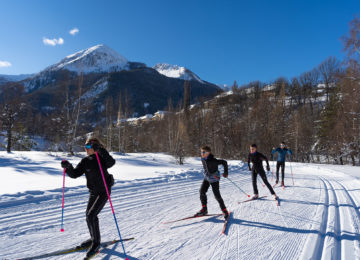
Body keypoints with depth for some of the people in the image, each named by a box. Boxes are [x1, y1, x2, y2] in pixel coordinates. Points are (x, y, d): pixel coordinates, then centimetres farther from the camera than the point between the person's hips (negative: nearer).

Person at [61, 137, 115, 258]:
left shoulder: (102, 158, -16)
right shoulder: (85, 161, 4)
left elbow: (111, 162, -38)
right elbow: (75, 174, 0)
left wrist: (101, 150, -46)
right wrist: (68, 167, -19)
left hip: (103, 191, -8)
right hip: (93, 192, 8)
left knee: (91, 216, -13)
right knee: (89, 215, 17)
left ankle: (96, 243, 7)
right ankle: (94, 239, 39)